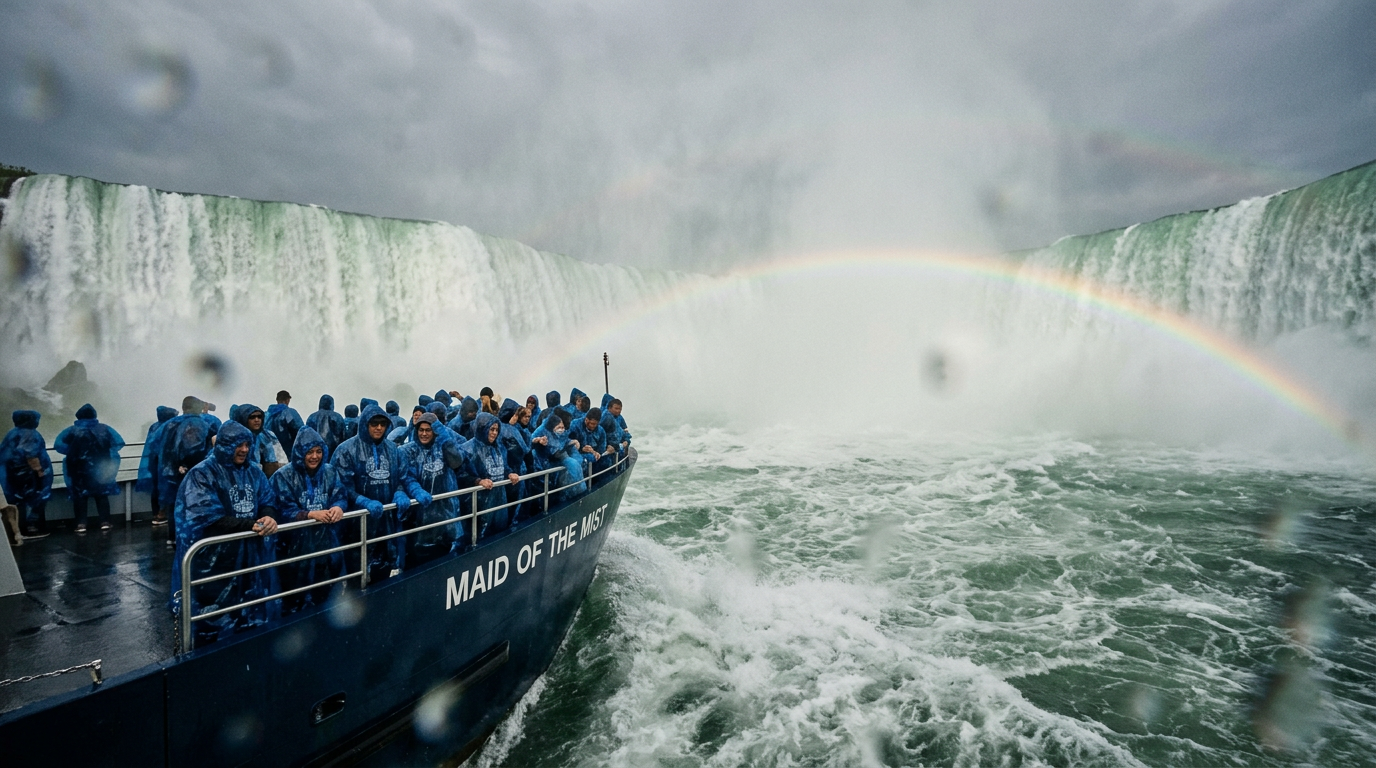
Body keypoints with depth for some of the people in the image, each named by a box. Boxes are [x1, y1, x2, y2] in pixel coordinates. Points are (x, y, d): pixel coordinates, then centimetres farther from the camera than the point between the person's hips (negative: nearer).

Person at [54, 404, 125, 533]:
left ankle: (81, 524, 5)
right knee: (101, 495, 10)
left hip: (79, 470, -1)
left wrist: (72, 452, 4)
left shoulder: (72, 430, -4)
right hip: (100, 469, 1)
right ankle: (105, 522, 7)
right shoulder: (104, 428, -2)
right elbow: (119, 442, -6)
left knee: (79, 495, 9)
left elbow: (58, 444, -11)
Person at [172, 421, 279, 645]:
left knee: (253, 613, 16)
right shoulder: (202, 474, -10)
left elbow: (269, 502, 2)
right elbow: (210, 519, -18)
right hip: (216, 558, -5)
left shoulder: (254, 472, 7)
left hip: (251, 555, 5)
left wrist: (269, 518, -21)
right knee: (217, 618, 6)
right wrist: (251, 524, -25)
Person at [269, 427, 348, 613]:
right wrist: (311, 514, -31)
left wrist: (338, 507, -27)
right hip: (296, 546, -4)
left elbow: (341, 496, -3)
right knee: (296, 600, 5)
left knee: (326, 595, 14)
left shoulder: (331, 472, 6)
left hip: (327, 543, 4)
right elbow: (283, 511, -16)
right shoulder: (283, 476, -8)